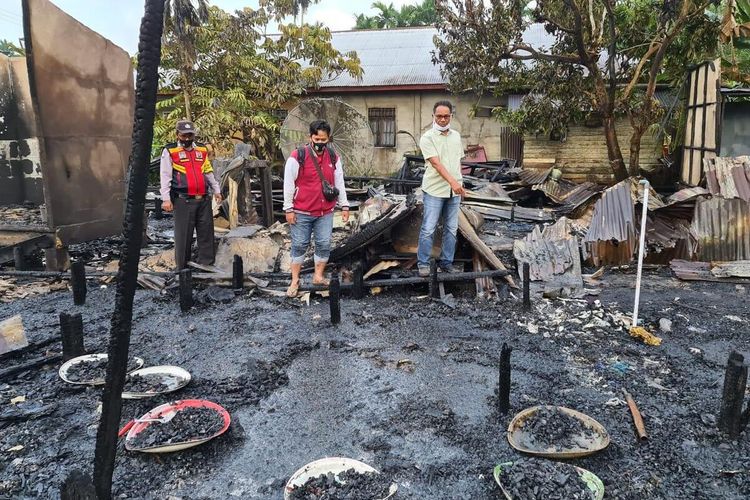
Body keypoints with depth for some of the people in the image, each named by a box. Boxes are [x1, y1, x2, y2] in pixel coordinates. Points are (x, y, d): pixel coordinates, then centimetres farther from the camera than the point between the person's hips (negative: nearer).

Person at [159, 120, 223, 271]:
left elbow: (209, 172, 24)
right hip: (183, 200, -5)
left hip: (204, 199, 5)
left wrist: (216, 190, 21)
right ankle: (183, 267, 8)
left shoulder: (202, 149, 16)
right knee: (183, 234, -1)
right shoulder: (170, 151, 2)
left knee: (206, 232, 6)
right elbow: (165, 176, -2)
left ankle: (206, 264, 13)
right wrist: (166, 199, -9)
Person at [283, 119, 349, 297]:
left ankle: (318, 276, 21)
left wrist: (344, 205, 8)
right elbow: (288, 184, -7)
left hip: (326, 212, 4)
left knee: (324, 245, 5)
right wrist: (289, 209, -8)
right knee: (299, 246, 4)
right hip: (302, 212, -3)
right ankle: (295, 281, 14)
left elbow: (339, 182, 11)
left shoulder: (334, 157, 4)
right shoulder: (297, 156, -10)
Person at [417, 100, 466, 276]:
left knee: (451, 229, 9)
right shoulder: (427, 137, -8)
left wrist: (460, 183, 14)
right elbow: (436, 163, -19)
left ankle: (446, 262, 19)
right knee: (428, 229, -4)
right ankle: (423, 263, 7)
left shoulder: (456, 136, 12)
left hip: (454, 190, 6)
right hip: (434, 190, -6)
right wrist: (452, 181, -29)